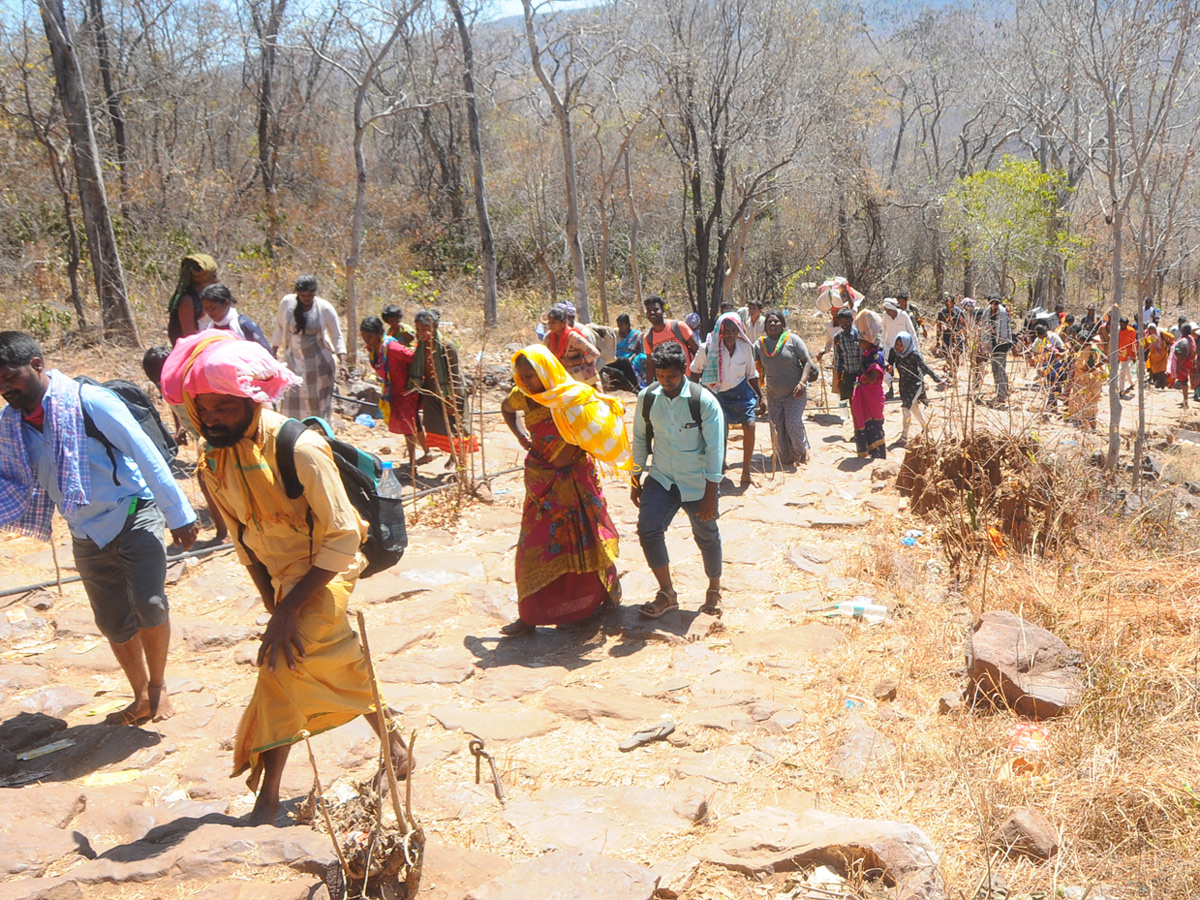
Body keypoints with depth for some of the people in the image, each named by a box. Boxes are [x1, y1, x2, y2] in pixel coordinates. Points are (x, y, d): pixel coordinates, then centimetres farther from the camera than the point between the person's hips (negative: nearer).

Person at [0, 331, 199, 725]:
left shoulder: (89, 402, -19)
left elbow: (146, 455, -16)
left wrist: (178, 515, -14)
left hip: (134, 517, -6)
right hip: (86, 535, 6)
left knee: (148, 603, -20)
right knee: (113, 623, 11)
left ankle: (158, 687, 5)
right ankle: (142, 697, 31)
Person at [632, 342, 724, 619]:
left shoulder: (704, 401, -17)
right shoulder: (647, 398, -7)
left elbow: (714, 449, -15)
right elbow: (640, 439, 6)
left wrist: (710, 495, -16)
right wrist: (636, 481, 8)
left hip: (697, 482, -3)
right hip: (661, 479, 3)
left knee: (707, 536, 9)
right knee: (648, 529, -12)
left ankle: (714, 589, 36)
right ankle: (667, 594, 5)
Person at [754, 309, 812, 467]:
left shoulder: (792, 339, -4)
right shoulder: (760, 344, 4)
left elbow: (806, 362, -5)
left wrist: (802, 382, -18)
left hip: (795, 393, -3)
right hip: (773, 395, 4)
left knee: (793, 423, -14)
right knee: (777, 430, 3)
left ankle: (802, 451, 13)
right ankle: (785, 461, 19)